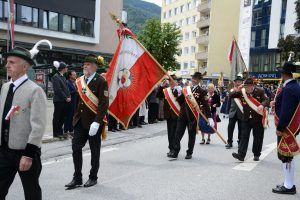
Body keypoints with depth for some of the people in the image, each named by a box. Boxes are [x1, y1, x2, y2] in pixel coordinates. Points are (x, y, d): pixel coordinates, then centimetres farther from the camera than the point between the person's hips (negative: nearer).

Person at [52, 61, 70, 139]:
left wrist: (68, 96, 1)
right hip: (58, 100, -8)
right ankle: (56, 133, 11)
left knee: (62, 117, 12)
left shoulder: (63, 77, 15)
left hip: (65, 100, 8)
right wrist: (66, 98, -14)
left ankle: (60, 132, 22)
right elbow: (58, 90, -16)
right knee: (57, 117, 2)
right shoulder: (55, 77, -10)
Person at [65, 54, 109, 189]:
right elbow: (78, 100, 15)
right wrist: (75, 117, 9)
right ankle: (77, 178, 15)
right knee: (76, 147, 3)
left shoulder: (101, 81, -11)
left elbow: (104, 104, -17)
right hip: (80, 121, 6)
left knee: (94, 150, 8)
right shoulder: (79, 81, 10)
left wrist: (97, 122, -23)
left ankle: (93, 177, 24)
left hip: (94, 122, -6)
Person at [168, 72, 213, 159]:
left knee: (192, 135, 7)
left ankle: (189, 153, 20)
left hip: (193, 116, -3)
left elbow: (205, 105, -9)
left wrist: (209, 117, -18)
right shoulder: (186, 89, 10)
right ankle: (175, 152, 8)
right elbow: (180, 101, 12)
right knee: (178, 133, 1)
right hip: (183, 115, 3)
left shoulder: (202, 92, -3)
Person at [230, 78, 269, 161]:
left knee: (258, 137, 7)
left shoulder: (260, 91, -6)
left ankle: (256, 154, 23)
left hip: (258, 118, -2)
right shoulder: (241, 92, 0)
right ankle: (241, 154, -3)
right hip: (246, 118, 2)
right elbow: (231, 95, 0)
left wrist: (262, 105, -27)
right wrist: (237, 90, -17)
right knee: (244, 136, -2)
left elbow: (266, 100, -6)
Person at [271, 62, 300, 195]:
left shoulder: (288, 89, -20)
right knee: (288, 156, 17)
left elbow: (286, 111, -24)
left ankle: (289, 187, 9)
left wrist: (280, 128, -19)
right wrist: (277, 104, 13)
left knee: (286, 157, -1)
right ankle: (289, 184, 27)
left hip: (286, 128, -10)